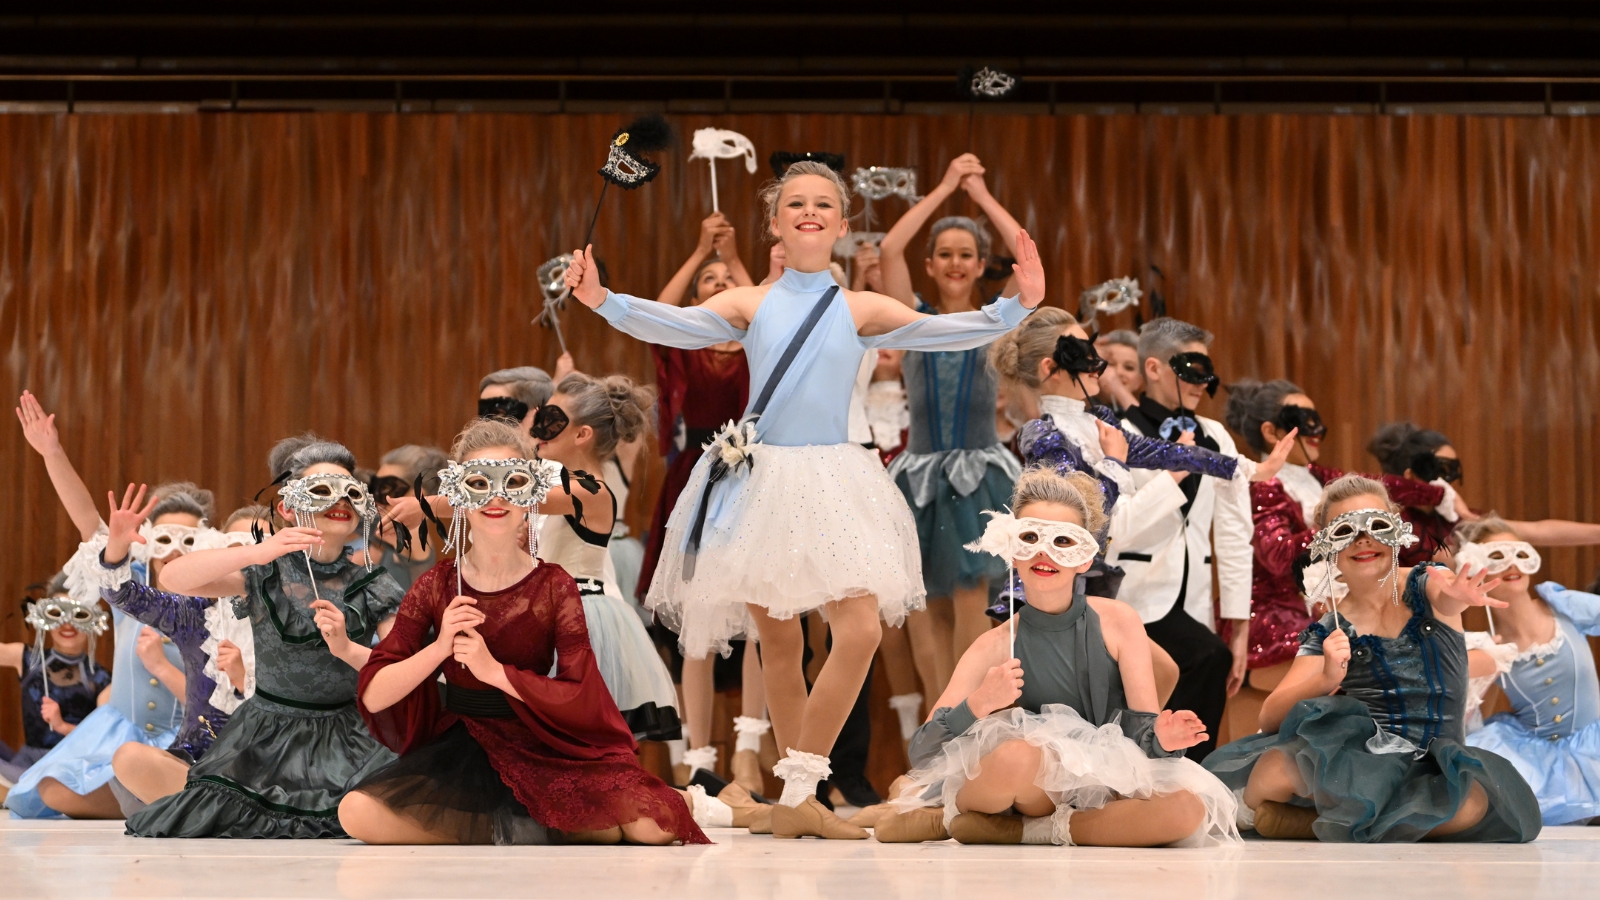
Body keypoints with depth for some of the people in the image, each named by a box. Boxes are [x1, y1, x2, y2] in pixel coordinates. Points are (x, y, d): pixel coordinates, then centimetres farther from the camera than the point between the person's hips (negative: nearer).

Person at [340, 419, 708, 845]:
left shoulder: (554, 587, -3)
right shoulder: (436, 586, -1)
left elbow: (582, 699, -12)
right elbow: (373, 697, -6)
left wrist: (495, 671, -21)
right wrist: (439, 648, -20)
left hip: (542, 751, -2)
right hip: (459, 752, 2)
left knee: (655, 824, -25)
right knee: (358, 813, -26)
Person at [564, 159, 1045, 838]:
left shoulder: (860, 309, 4)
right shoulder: (749, 303, 2)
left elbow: (943, 331, -4)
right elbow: (676, 325, -11)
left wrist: (1018, 306, -19)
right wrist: (603, 300, -27)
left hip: (833, 483, 1)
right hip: (760, 478, 0)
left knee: (861, 630, -13)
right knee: (779, 641, 7)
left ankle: (799, 797, -1)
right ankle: (796, 798, 21)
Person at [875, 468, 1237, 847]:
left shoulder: (1119, 623, -5)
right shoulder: (997, 647, -7)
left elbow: (1144, 725, -6)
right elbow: (922, 753, -12)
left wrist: (1161, 737, -30)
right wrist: (976, 706, -30)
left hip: (1107, 784, 3)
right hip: (1034, 788, -2)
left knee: (1189, 808, -29)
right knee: (1016, 756, -37)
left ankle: (1014, 830, -18)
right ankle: (949, 817, -5)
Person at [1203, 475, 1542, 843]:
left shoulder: (1425, 585, 7)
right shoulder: (1327, 634, 6)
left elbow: (1443, 594, -20)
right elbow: (1270, 718, -4)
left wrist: (1454, 597, -46)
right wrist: (1326, 680, -23)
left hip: (1429, 766, 2)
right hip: (1352, 756, -2)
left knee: (1473, 800, -35)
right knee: (1276, 768, -35)